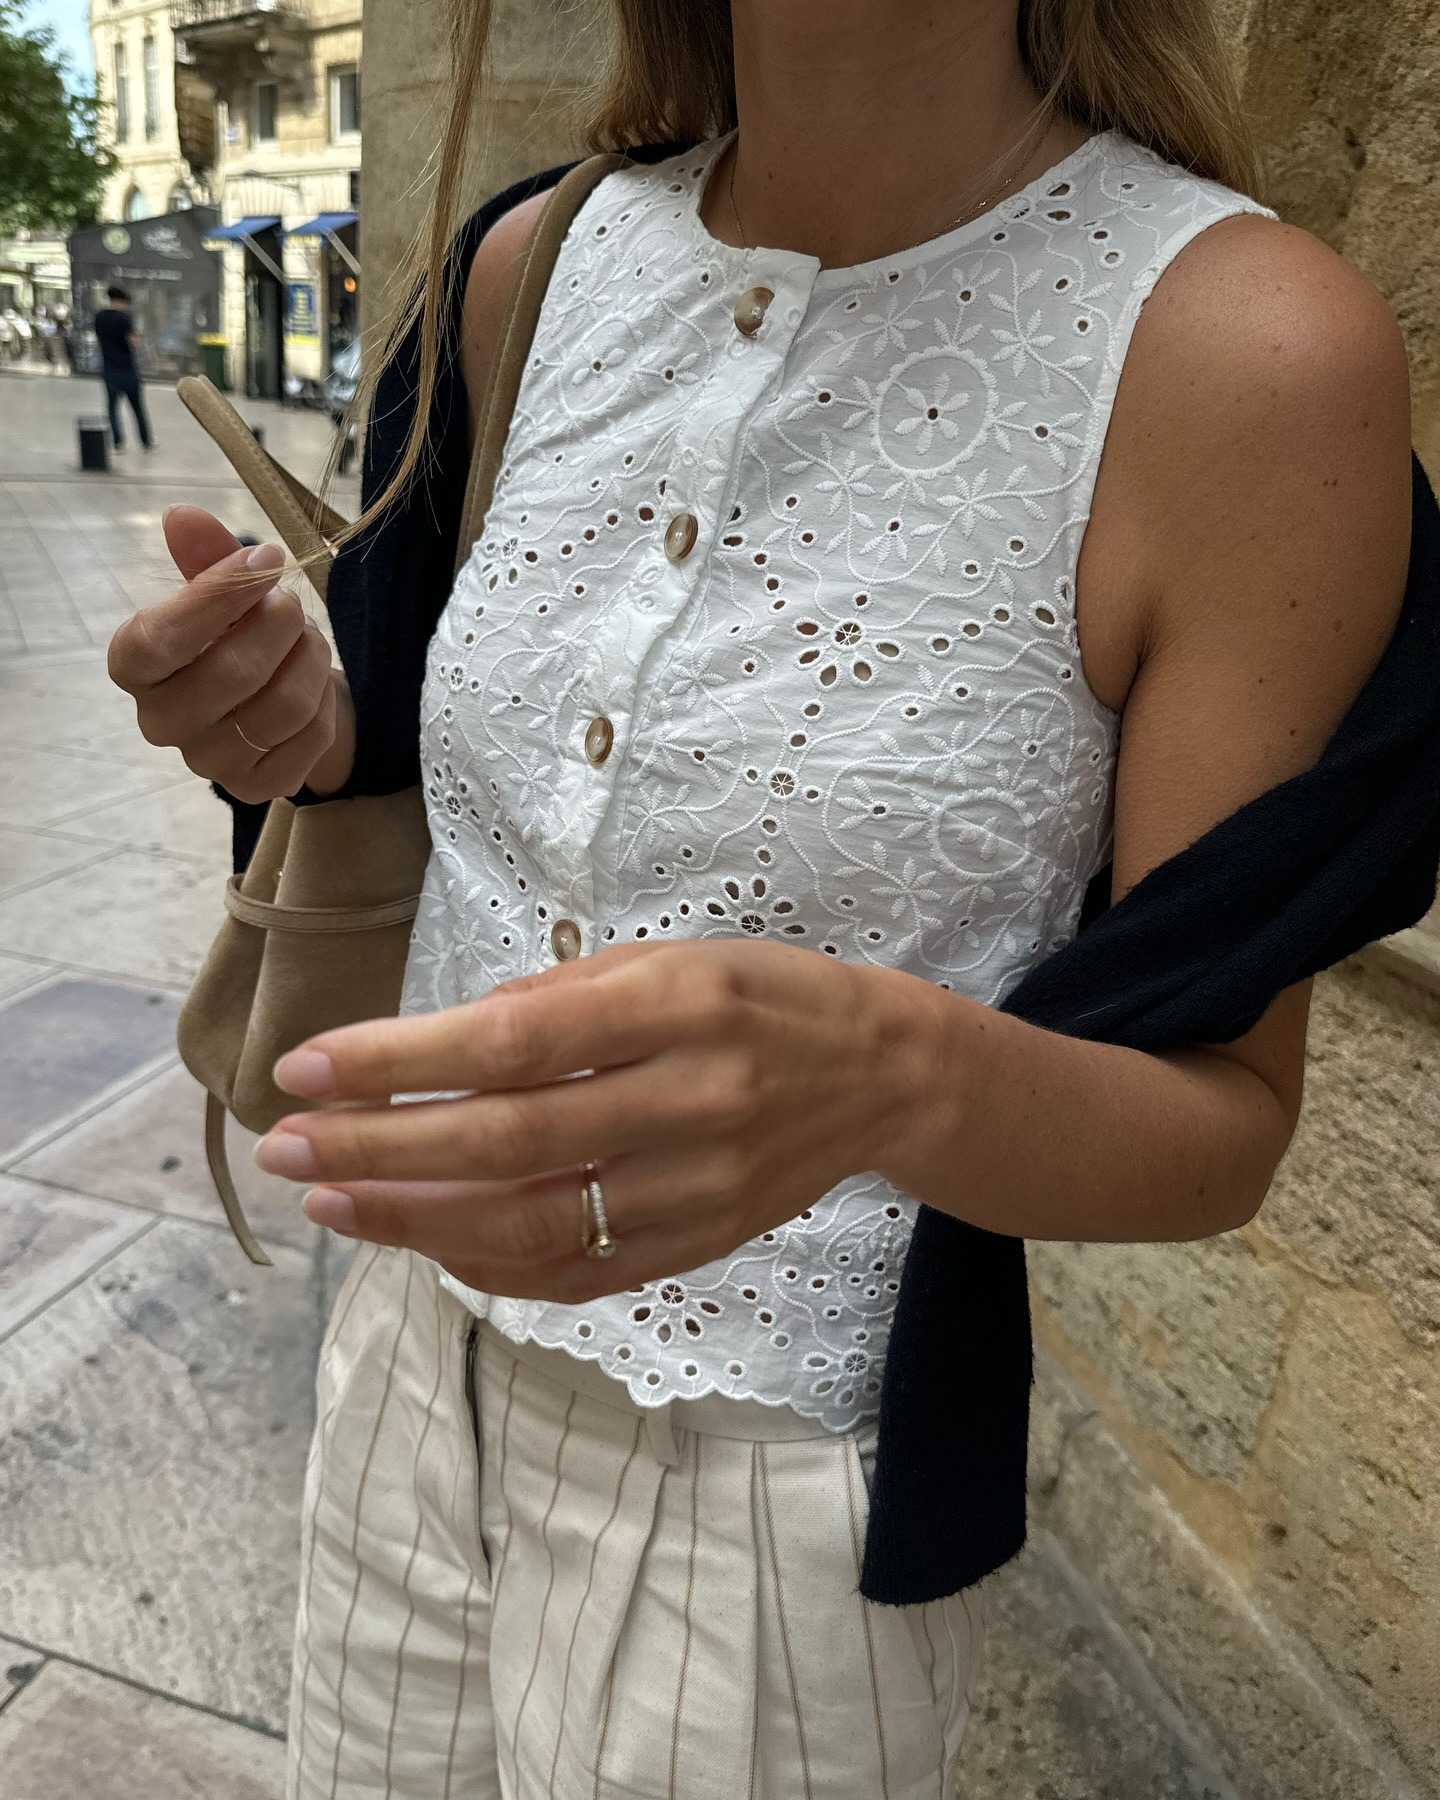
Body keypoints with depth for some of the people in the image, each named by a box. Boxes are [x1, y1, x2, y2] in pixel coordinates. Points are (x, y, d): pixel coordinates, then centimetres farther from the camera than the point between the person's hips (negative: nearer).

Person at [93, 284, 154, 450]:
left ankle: (118, 442, 2)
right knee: (137, 405, 8)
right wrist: (136, 335, 3)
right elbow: (134, 343, -16)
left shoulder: (99, 316, 6)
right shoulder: (124, 316, -14)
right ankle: (147, 441, 15)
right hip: (127, 368, -4)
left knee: (113, 405, 9)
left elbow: (98, 340, 16)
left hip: (108, 367, 4)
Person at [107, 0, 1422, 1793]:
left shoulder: (1253, 350, -19)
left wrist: (889, 1076, -35)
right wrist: (313, 733, -12)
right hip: (421, 1337, 5)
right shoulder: (533, 263, -3)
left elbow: (1226, 1118, -14)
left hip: (776, 1501, -4)